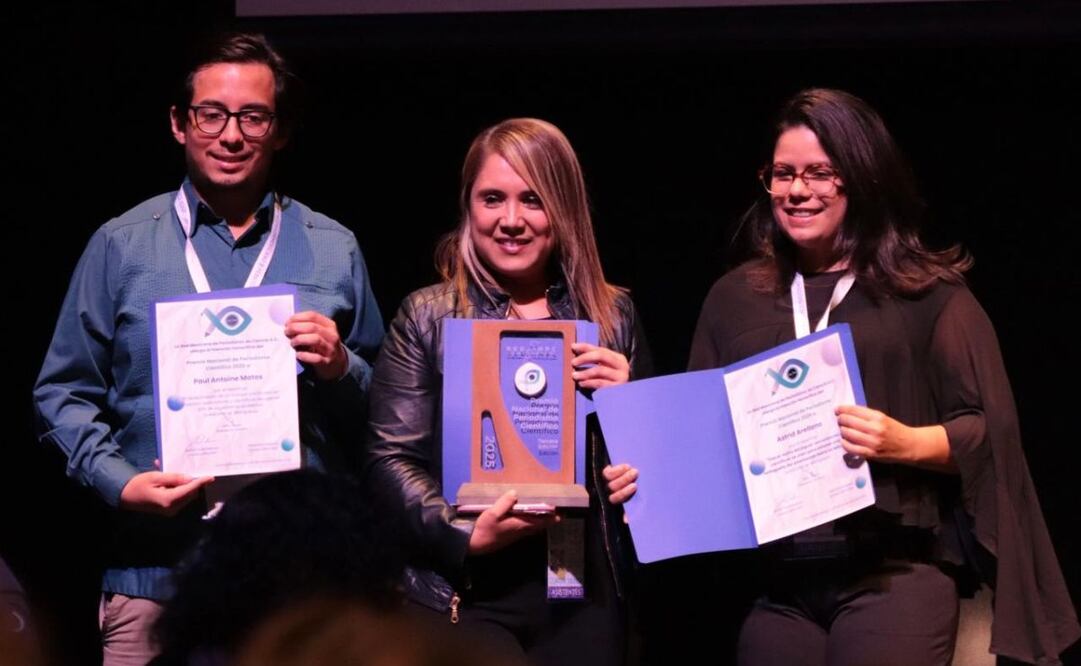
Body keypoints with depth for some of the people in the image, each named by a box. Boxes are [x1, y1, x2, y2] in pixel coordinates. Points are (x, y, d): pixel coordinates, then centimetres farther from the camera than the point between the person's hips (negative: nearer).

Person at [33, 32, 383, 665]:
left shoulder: (333, 250, 10)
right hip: (156, 567, -1)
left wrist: (339, 370, -8)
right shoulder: (121, 245, 7)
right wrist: (119, 482, -10)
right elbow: (64, 394, 6)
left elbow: (379, 409, 13)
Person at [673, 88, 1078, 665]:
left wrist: (904, 443, -18)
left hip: (893, 573, -3)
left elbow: (988, 430, -1)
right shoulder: (733, 299, 15)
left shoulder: (927, 291, 4)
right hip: (772, 580, 3)